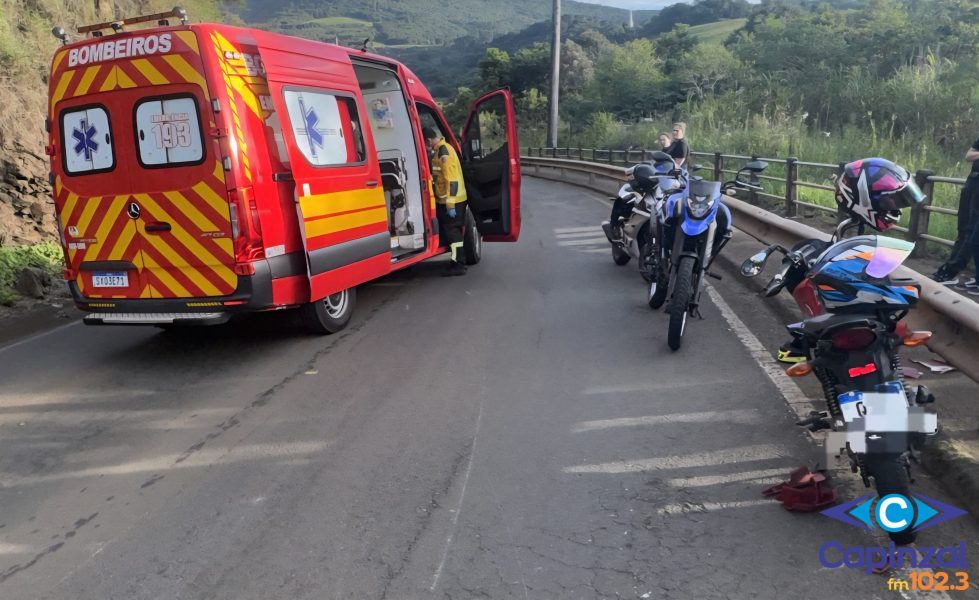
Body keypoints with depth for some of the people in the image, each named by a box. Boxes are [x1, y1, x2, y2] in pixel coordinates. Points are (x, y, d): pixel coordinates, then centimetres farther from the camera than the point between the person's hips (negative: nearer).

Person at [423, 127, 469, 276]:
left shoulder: (444, 153, -19)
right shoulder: (440, 150, 12)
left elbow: (452, 180, -23)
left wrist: (450, 204, -24)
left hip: (451, 201, -10)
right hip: (446, 200, 10)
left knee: (452, 231, -5)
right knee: (451, 231, 14)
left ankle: (458, 265, -1)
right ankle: (457, 263, 22)